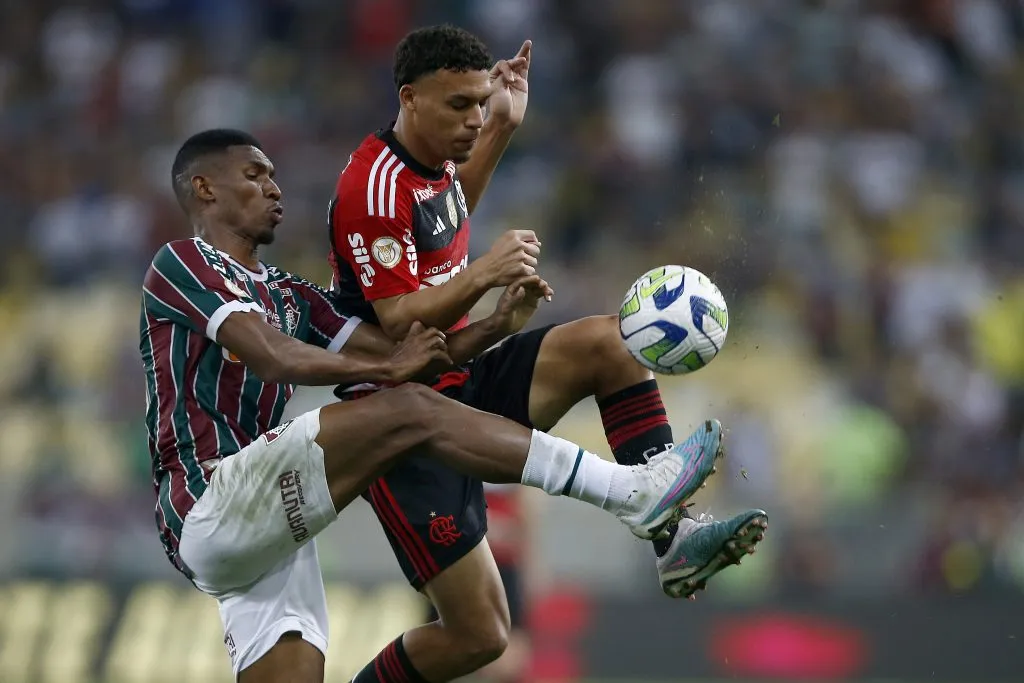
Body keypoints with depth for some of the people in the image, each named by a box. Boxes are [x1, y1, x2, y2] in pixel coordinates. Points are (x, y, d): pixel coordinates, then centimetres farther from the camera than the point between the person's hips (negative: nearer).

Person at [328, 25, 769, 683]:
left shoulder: (431, 160, 6)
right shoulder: (374, 185, -21)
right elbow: (397, 324, -25)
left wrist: (503, 126, 23)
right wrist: (483, 275, -38)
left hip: (462, 383, 9)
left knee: (611, 341, -9)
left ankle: (671, 537, -13)